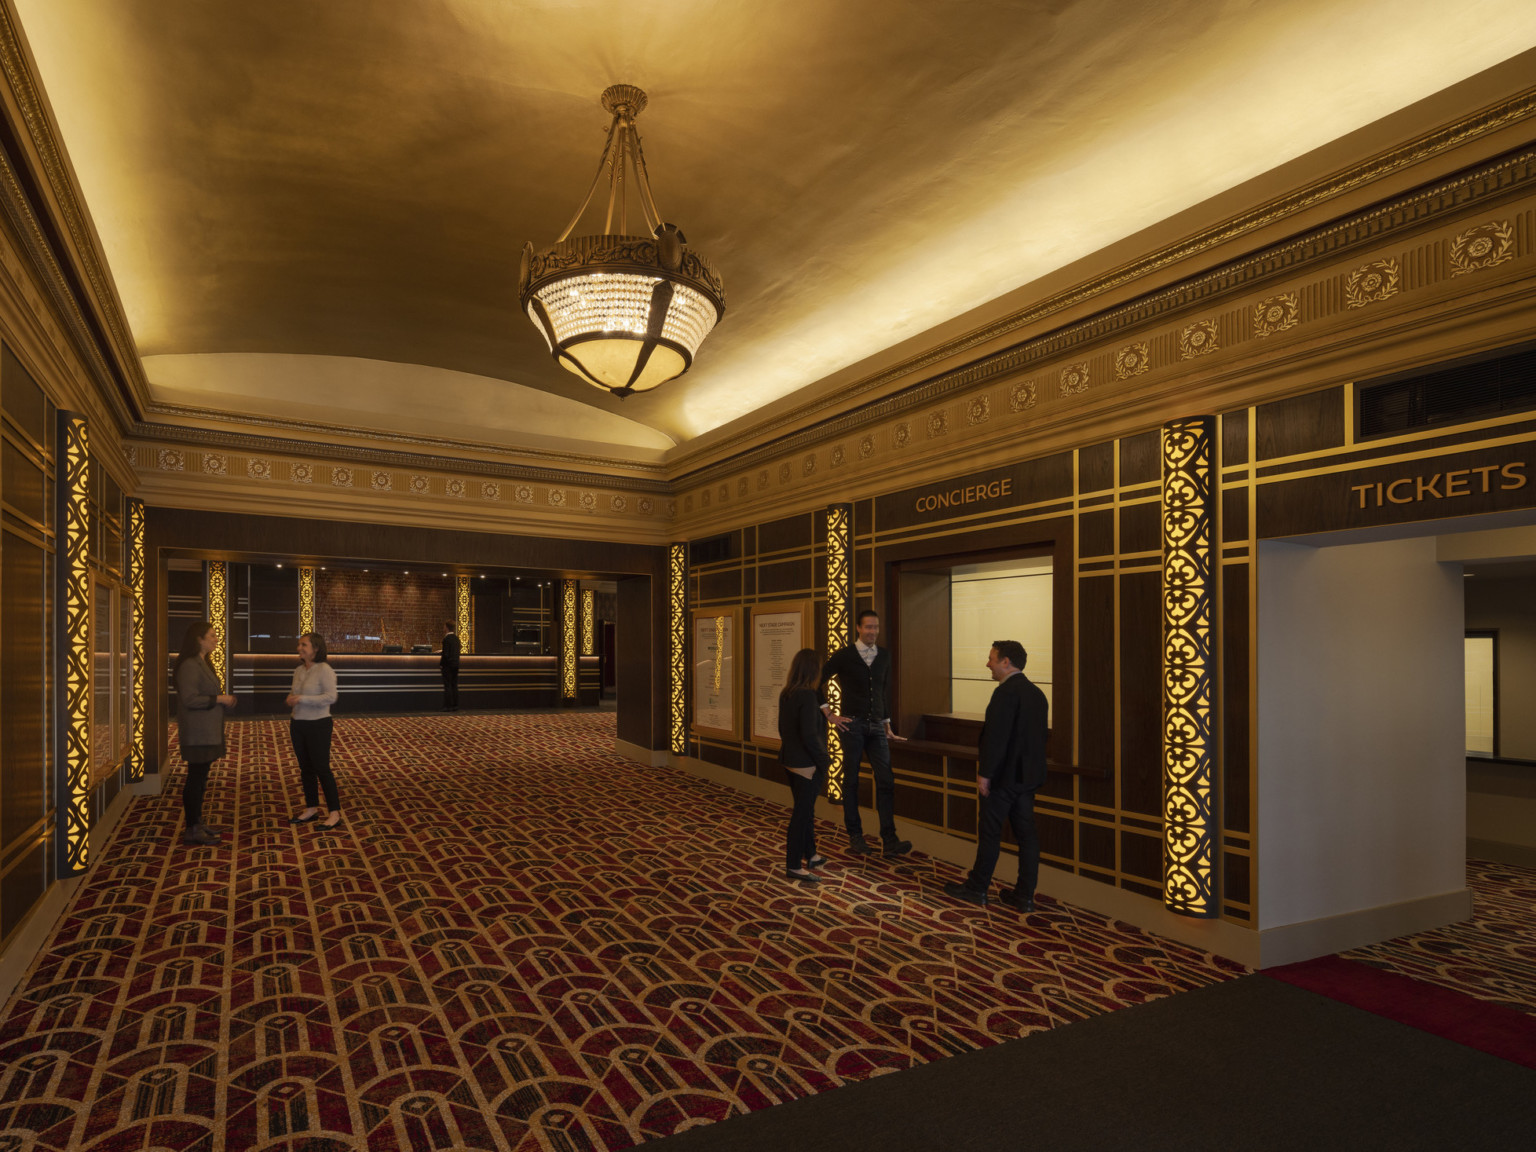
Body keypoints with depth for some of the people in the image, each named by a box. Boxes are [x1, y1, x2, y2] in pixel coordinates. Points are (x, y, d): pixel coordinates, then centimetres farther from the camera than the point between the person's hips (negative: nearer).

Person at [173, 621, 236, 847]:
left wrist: (224, 699, 8)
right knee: (195, 779, -4)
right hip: (197, 733, -10)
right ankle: (191, 830, 2)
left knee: (200, 778, 16)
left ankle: (196, 823, 25)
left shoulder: (203, 663, 16)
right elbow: (189, 699, -23)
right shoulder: (189, 665, -17)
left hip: (207, 732, 10)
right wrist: (218, 699, -16)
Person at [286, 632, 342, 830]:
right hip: (298, 725, 7)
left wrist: (302, 699, -25)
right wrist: (290, 699, -2)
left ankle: (334, 813, 5)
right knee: (306, 769, 13)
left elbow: (331, 697, -24)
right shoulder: (298, 671, 7)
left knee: (322, 769, -3)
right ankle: (312, 810, 24)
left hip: (318, 725, -7)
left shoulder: (325, 670, -15)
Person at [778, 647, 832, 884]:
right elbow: (809, 735, -25)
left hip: (789, 760, 9)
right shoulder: (808, 695, -21)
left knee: (805, 809, 21)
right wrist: (824, 761, -15)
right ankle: (793, 866, 9)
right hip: (806, 764, -9)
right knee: (802, 813, 1)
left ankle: (810, 856, 34)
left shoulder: (785, 694, 5)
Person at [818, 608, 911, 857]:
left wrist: (887, 722, 15)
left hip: (877, 727, 3)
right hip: (852, 725, -3)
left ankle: (890, 840, 0)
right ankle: (855, 835, 18)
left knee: (886, 781, -3)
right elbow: (818, 682, -2)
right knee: (851, 781, 6)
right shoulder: (844, 655, -5)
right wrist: (829, 713, -4)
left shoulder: (884, 655, 8)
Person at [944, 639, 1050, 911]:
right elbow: (1041, 734, 16)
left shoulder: (1006, 692, -18)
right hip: (1027, 776, 8)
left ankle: (977, 888, 15)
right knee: (1026, 833, 10)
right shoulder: (1036, 693, 10)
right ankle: (1025, 895, 16)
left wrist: (985, 773, -18)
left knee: (990, 833, 3)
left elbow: (996, 736, -22)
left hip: (1003, 776, -8)